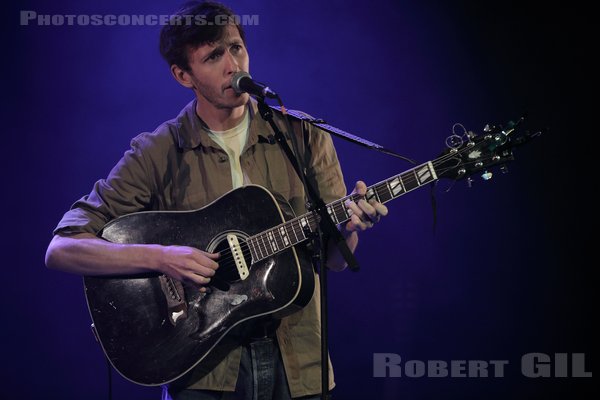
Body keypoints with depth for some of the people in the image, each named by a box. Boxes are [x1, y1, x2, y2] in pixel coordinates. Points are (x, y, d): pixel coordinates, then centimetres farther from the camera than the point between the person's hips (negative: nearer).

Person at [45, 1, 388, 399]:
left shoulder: (303, 135, 5)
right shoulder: (158, 154, -3)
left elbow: (335, 260, 8)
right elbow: (61, 249, -8)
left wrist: (347, 227, -14)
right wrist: (159, 257, -21)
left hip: (294, 363, 2)